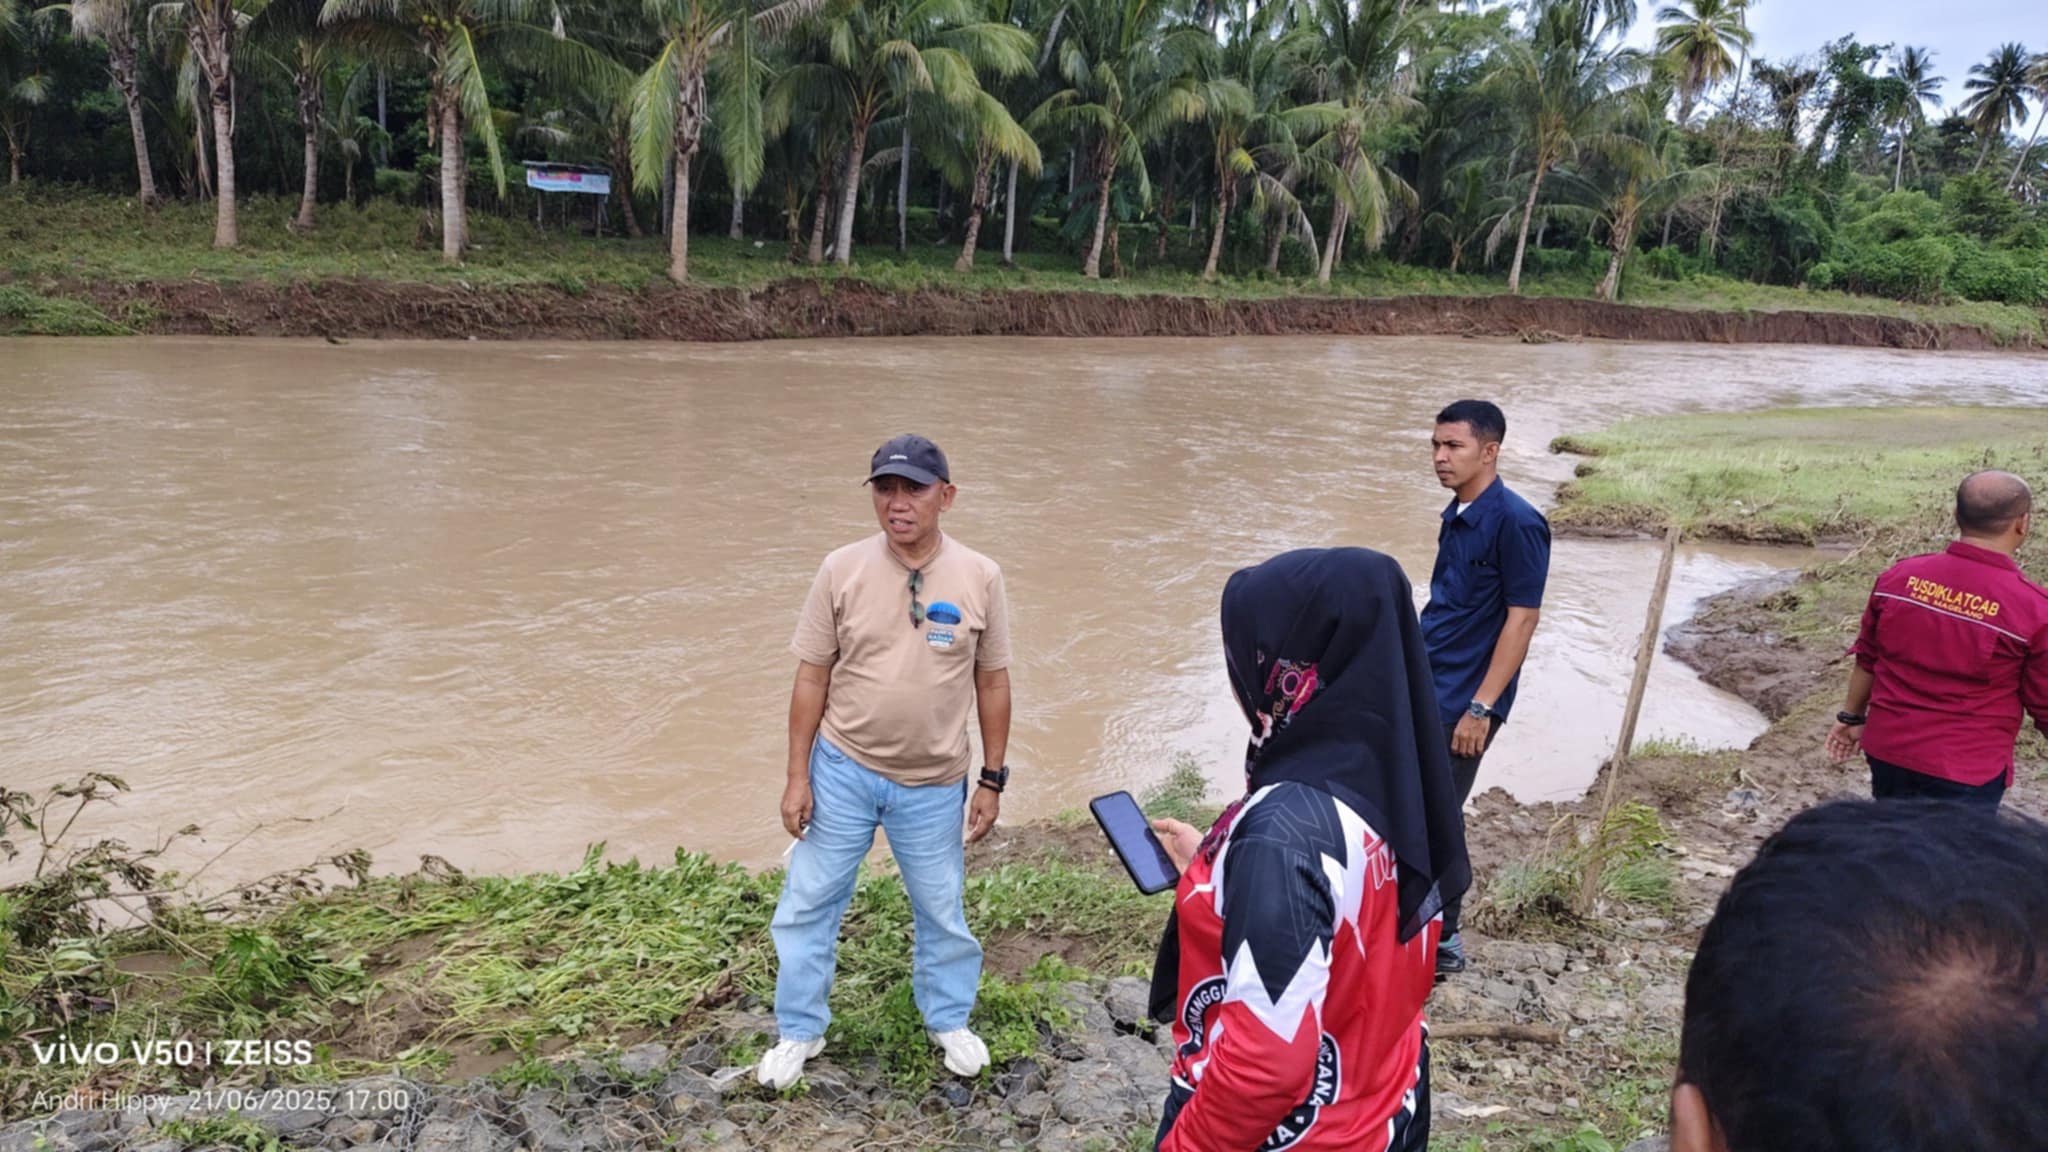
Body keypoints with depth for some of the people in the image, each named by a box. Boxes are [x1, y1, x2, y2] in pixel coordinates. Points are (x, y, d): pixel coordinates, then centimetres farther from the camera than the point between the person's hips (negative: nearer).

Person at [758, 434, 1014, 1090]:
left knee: (942, 911, 16)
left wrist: (992, 780, 2)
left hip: (934, 786, 0)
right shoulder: (842, 571, -9)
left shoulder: (980, 578, -8)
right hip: (842, 771, 0)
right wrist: (797, 776, -3)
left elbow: (993, 683, 0)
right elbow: (812, 678, -3)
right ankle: (800, 1032, 34)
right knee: (809, 904, 11)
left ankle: (949, 1021, 42)